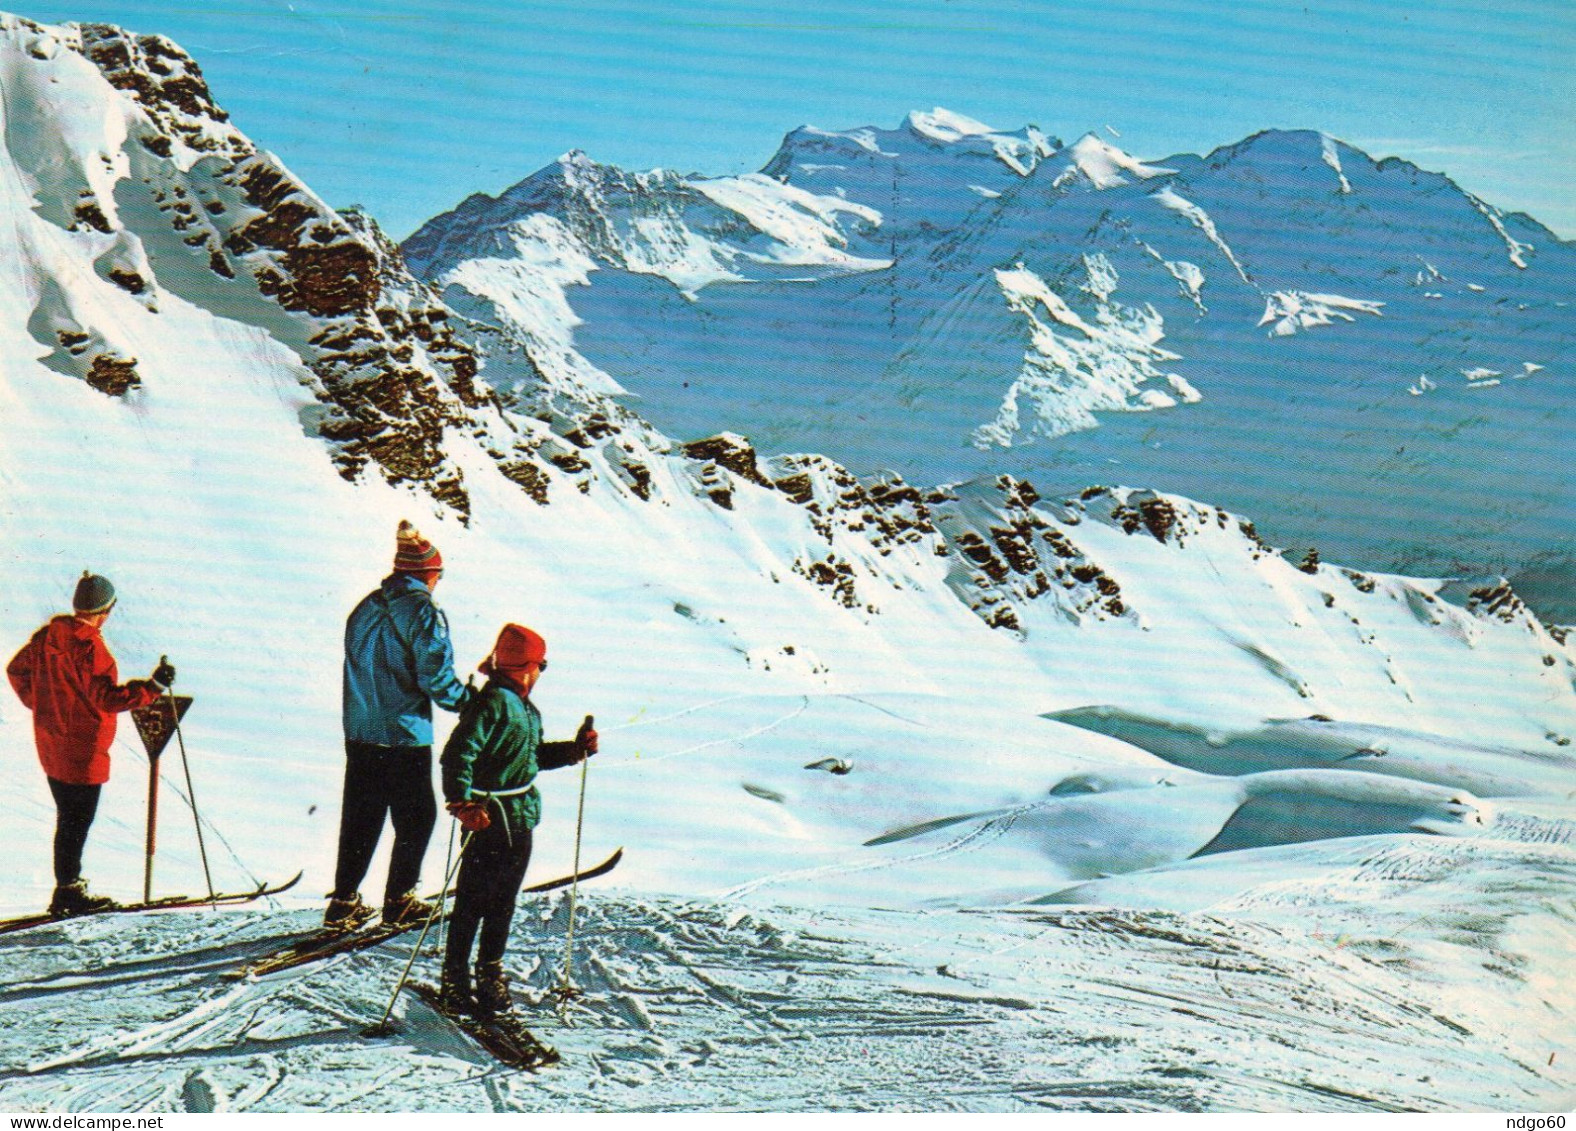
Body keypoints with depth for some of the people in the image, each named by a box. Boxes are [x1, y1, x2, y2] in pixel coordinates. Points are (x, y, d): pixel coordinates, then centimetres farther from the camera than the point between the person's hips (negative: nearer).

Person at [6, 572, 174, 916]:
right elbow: (108, 697, -25)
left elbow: (16, 670, 16)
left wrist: (39, 704, 24)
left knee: (68, 818, 18)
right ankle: (69, 891, 7)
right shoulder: (90, 647, -22)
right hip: (82, 751, -9)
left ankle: (68, 887, 25)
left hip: (50, 744, 9)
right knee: (77, 822, 1)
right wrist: (154, 686, -26)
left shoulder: (48, 635, 4)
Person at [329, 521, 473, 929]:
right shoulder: (422, 612, -12)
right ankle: (399, 901, 10)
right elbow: (435, 676, -16)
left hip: (359, 733, 7)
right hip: (404, 735, -7)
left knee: (360, 817, 13)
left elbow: (356, 664, 15)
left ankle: (344, 903, 15)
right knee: (415, 818, 7)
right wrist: (467, 701, -1)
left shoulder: (367, 607, 9)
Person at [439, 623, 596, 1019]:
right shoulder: (493, 702, -16)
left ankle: (490, 976, 28)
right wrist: (463, 804, -29)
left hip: (519, 819, 10)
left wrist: (574, 749, 11)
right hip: (490, 819, -9)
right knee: (472, 902, -1)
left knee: (503, 902, 17)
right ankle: (455, 982, 7)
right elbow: (457, 755, -24)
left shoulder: (526, 708, 14)